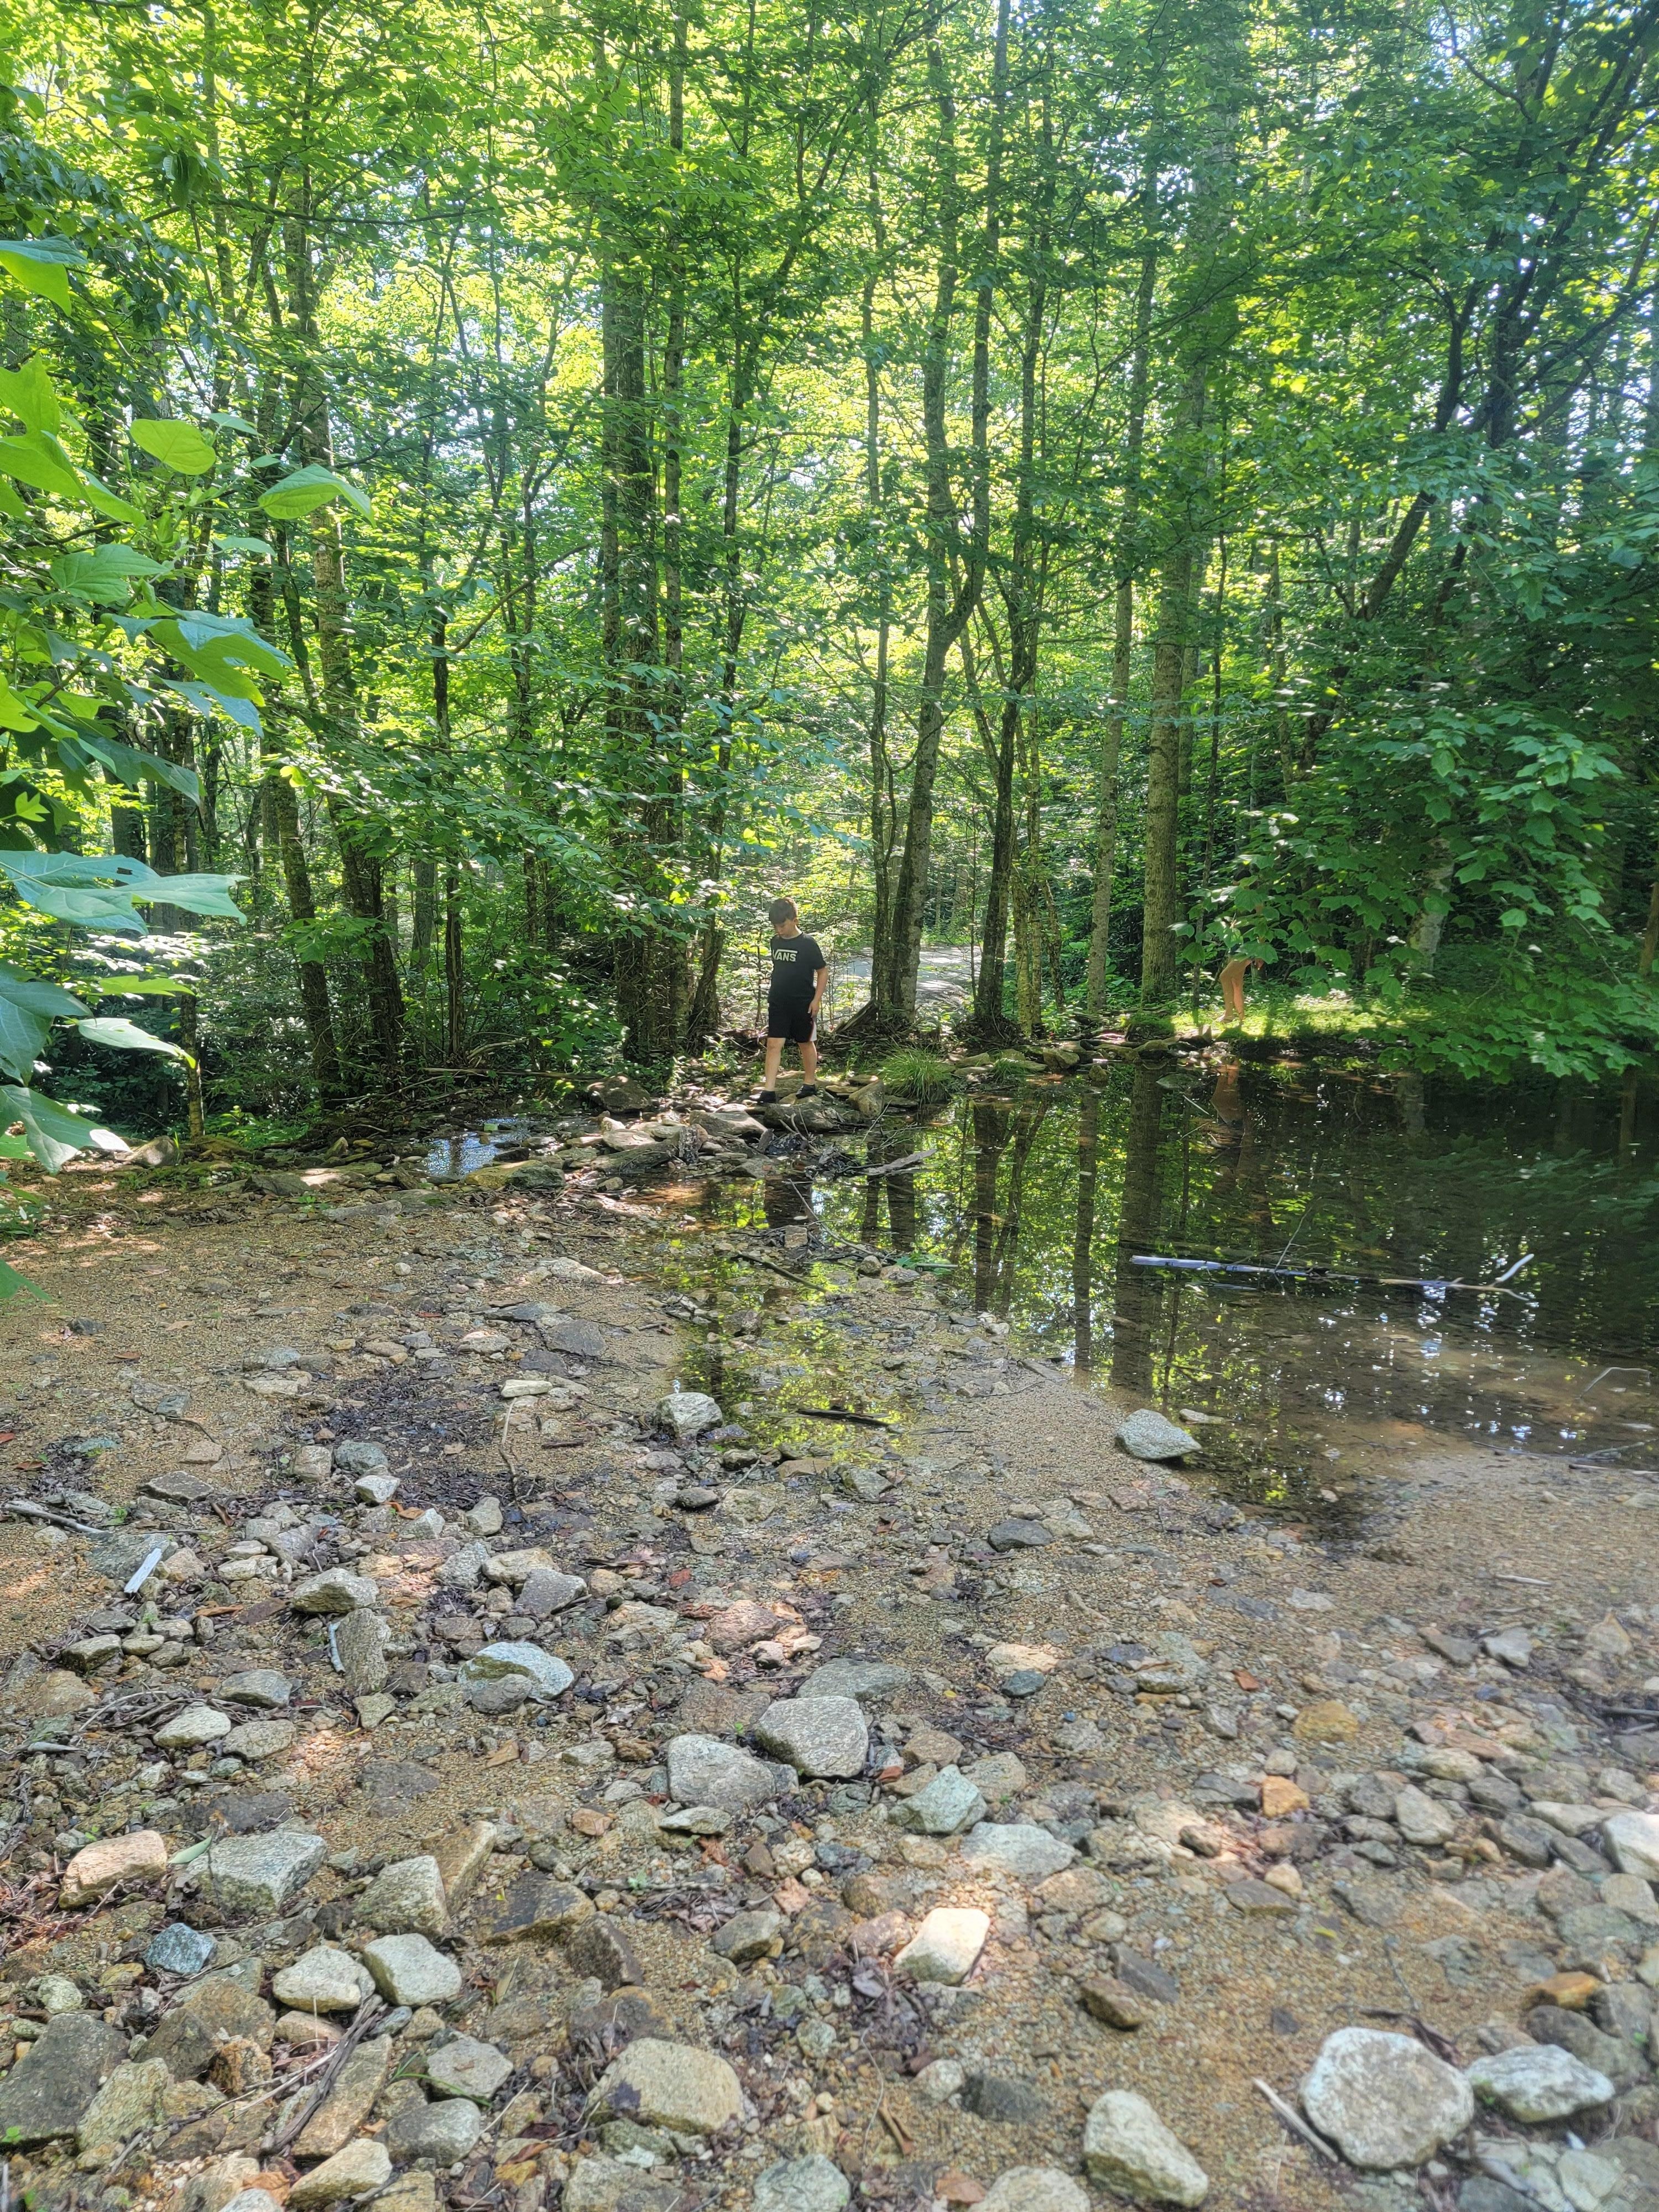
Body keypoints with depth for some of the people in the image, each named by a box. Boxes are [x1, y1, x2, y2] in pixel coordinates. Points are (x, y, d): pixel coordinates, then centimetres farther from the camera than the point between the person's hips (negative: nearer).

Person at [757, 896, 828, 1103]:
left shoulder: (808, 944, -10)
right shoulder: (775, 942, 5)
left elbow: (823, 971, -5)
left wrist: (817, 1000, -10)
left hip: (803, 1004, -4)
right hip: (778, 1003, 4)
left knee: (806, 1043, 10)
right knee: (774, 1044, -5)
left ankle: (810, 1084, 26)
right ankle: (769, 1091, -8)